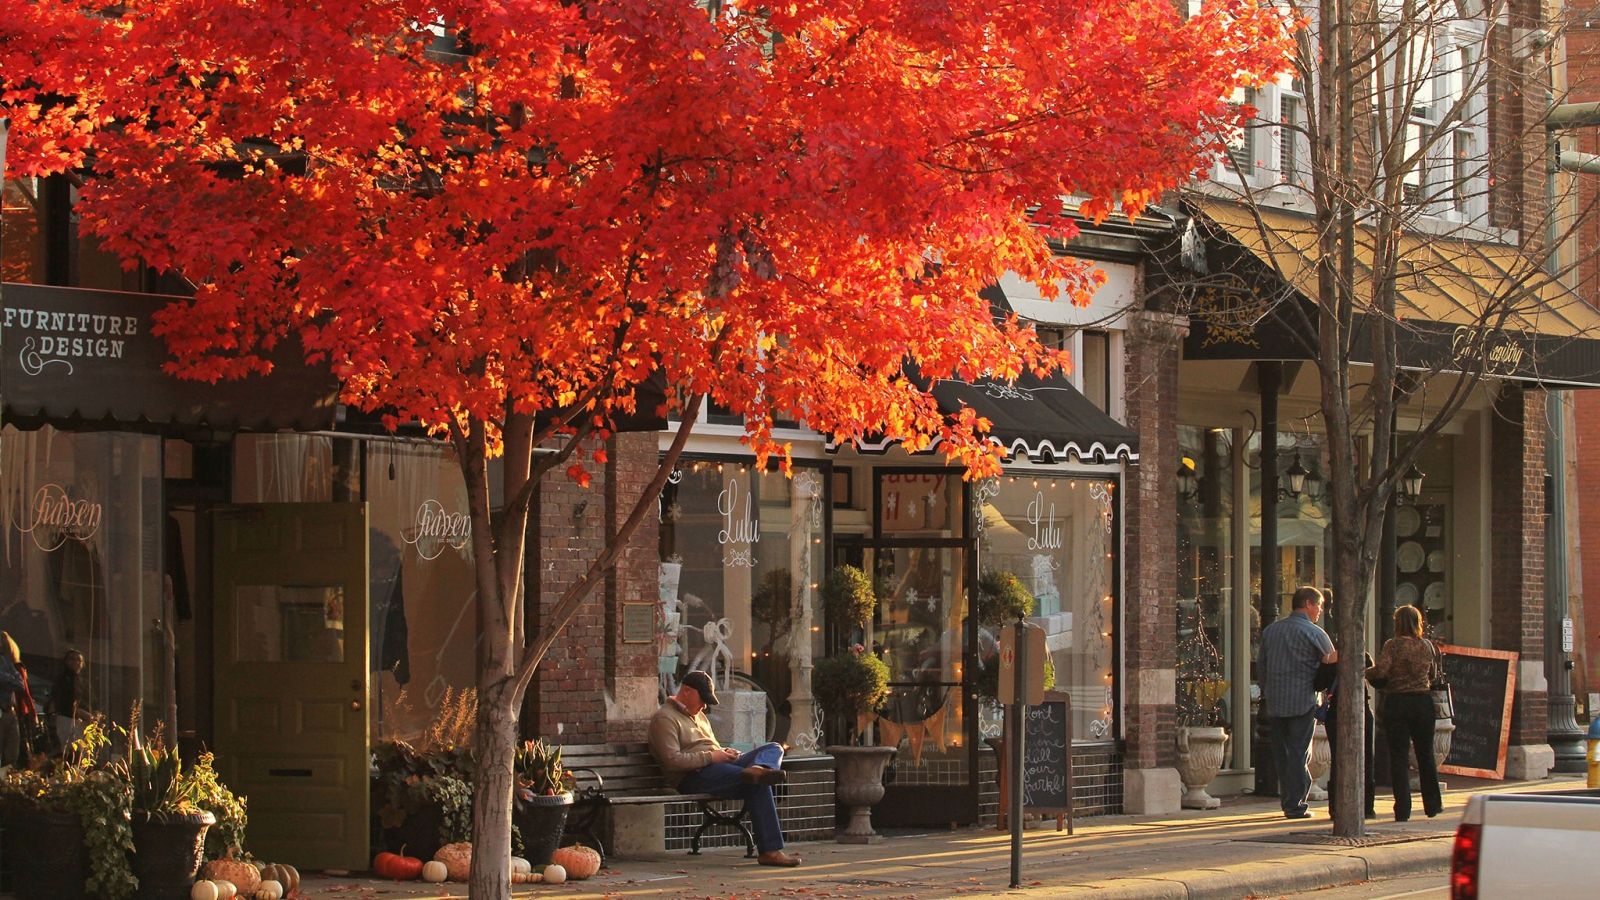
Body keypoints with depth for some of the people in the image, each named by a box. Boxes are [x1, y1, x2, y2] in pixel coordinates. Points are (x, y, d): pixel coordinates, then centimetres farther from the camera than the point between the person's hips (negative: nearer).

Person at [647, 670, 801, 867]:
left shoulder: (698, 715, 29)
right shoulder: (665, 718, -4)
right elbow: (672, 761, -17)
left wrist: (724, 752, 11)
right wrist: (711, 757, -17)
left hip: (717, 766, 10)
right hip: (694, 776, -10)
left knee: (774, 748, -9)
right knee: (758, 785, -30)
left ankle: (757, 770, -41)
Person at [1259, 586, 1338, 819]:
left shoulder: (1270, 630, 12)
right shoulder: (1314, 633, -6)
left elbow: (1262, 666, 14)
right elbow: (1332, 662, -4)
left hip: (1274, 702, 5)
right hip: (1302, 701, -5)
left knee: (1281, 754, 11)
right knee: (1298, 754, -2)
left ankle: (1287, 801, 14)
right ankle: (1295, 806, -3)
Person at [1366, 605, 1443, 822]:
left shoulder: (1393, 645, -9)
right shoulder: (1427, 645, 3)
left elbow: (1381, 671, -19)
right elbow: (1433, 674, 10)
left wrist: (1364, 672, -1)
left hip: (1397, 702, -3)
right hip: (1423, 702, 3)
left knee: (1398, 756, 1)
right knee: (1426, 755, 16)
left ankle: (1403, 809, -4)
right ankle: (1432, 805, 25)